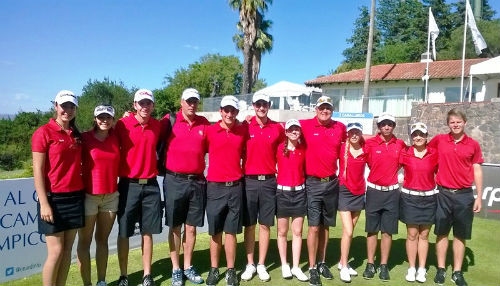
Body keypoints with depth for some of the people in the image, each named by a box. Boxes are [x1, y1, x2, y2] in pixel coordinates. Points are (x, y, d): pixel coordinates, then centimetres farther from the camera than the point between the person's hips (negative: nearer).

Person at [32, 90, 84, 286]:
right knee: (56, 251, -3)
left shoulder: (76, 135, 11)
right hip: (53, 198, -5)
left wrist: (82, 192, 7)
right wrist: (44, 203, -14)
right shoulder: (44, 132, -6)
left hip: (75, 197, 5)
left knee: (67, 250, 9)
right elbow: (37, 171, -9)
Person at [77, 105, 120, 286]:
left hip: (111, 195, 4)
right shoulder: (84, 138, -6)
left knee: (102, 239, 13)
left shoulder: (116, 138, 4)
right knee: (85, 241, 6)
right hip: (88, 196, -3)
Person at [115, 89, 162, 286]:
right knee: (124, 233, 6)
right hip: (128, 185, -3)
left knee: (148, 232, 9)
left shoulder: (157, 126, 4)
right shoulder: (123, 124, -6)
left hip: (151, 186, 3)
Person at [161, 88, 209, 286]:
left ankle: (188, 267, 26)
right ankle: (176, 269, 21)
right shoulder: (169, 121, -3)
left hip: (197, 181, 3)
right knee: (175, 227, 8)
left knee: (191, 227, 11)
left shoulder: (204, 123, 6)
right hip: (174, 181, -2)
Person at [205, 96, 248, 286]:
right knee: (215, 232, 9)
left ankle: (231, 271, 18)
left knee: (231, 232, 7)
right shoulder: (210, 131, -2)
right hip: (214, 187, -1)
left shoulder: (243, 131, 4)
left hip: (235, 187, 1)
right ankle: (214, 269, 22)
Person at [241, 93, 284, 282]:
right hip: (249, 181, -1)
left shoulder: (278, 128, 4)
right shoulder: (245, 127, 0)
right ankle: (250, 264, 17)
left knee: (265, 225, 7)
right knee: (249, 225, 6)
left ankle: (262, 265, 18)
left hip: (269, 181, 1)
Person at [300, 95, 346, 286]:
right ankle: (312, 268, 8)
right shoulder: (305, 125, -5)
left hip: (332, 183, 3)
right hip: (313, 183, -3)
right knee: (314, 226, -3)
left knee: (326, 226, 13)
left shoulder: (340, 127, 3)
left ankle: (322, 263, 27)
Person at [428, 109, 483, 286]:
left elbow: (477, 171, 4)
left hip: (464, 195, 0)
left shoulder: (473, 145, 1)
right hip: (443, 194, 0)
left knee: (460, 235, 8)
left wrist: (479, 197, 1)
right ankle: (441, 269, 20)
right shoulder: (439, 140, 0)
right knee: (442, 233, 8)